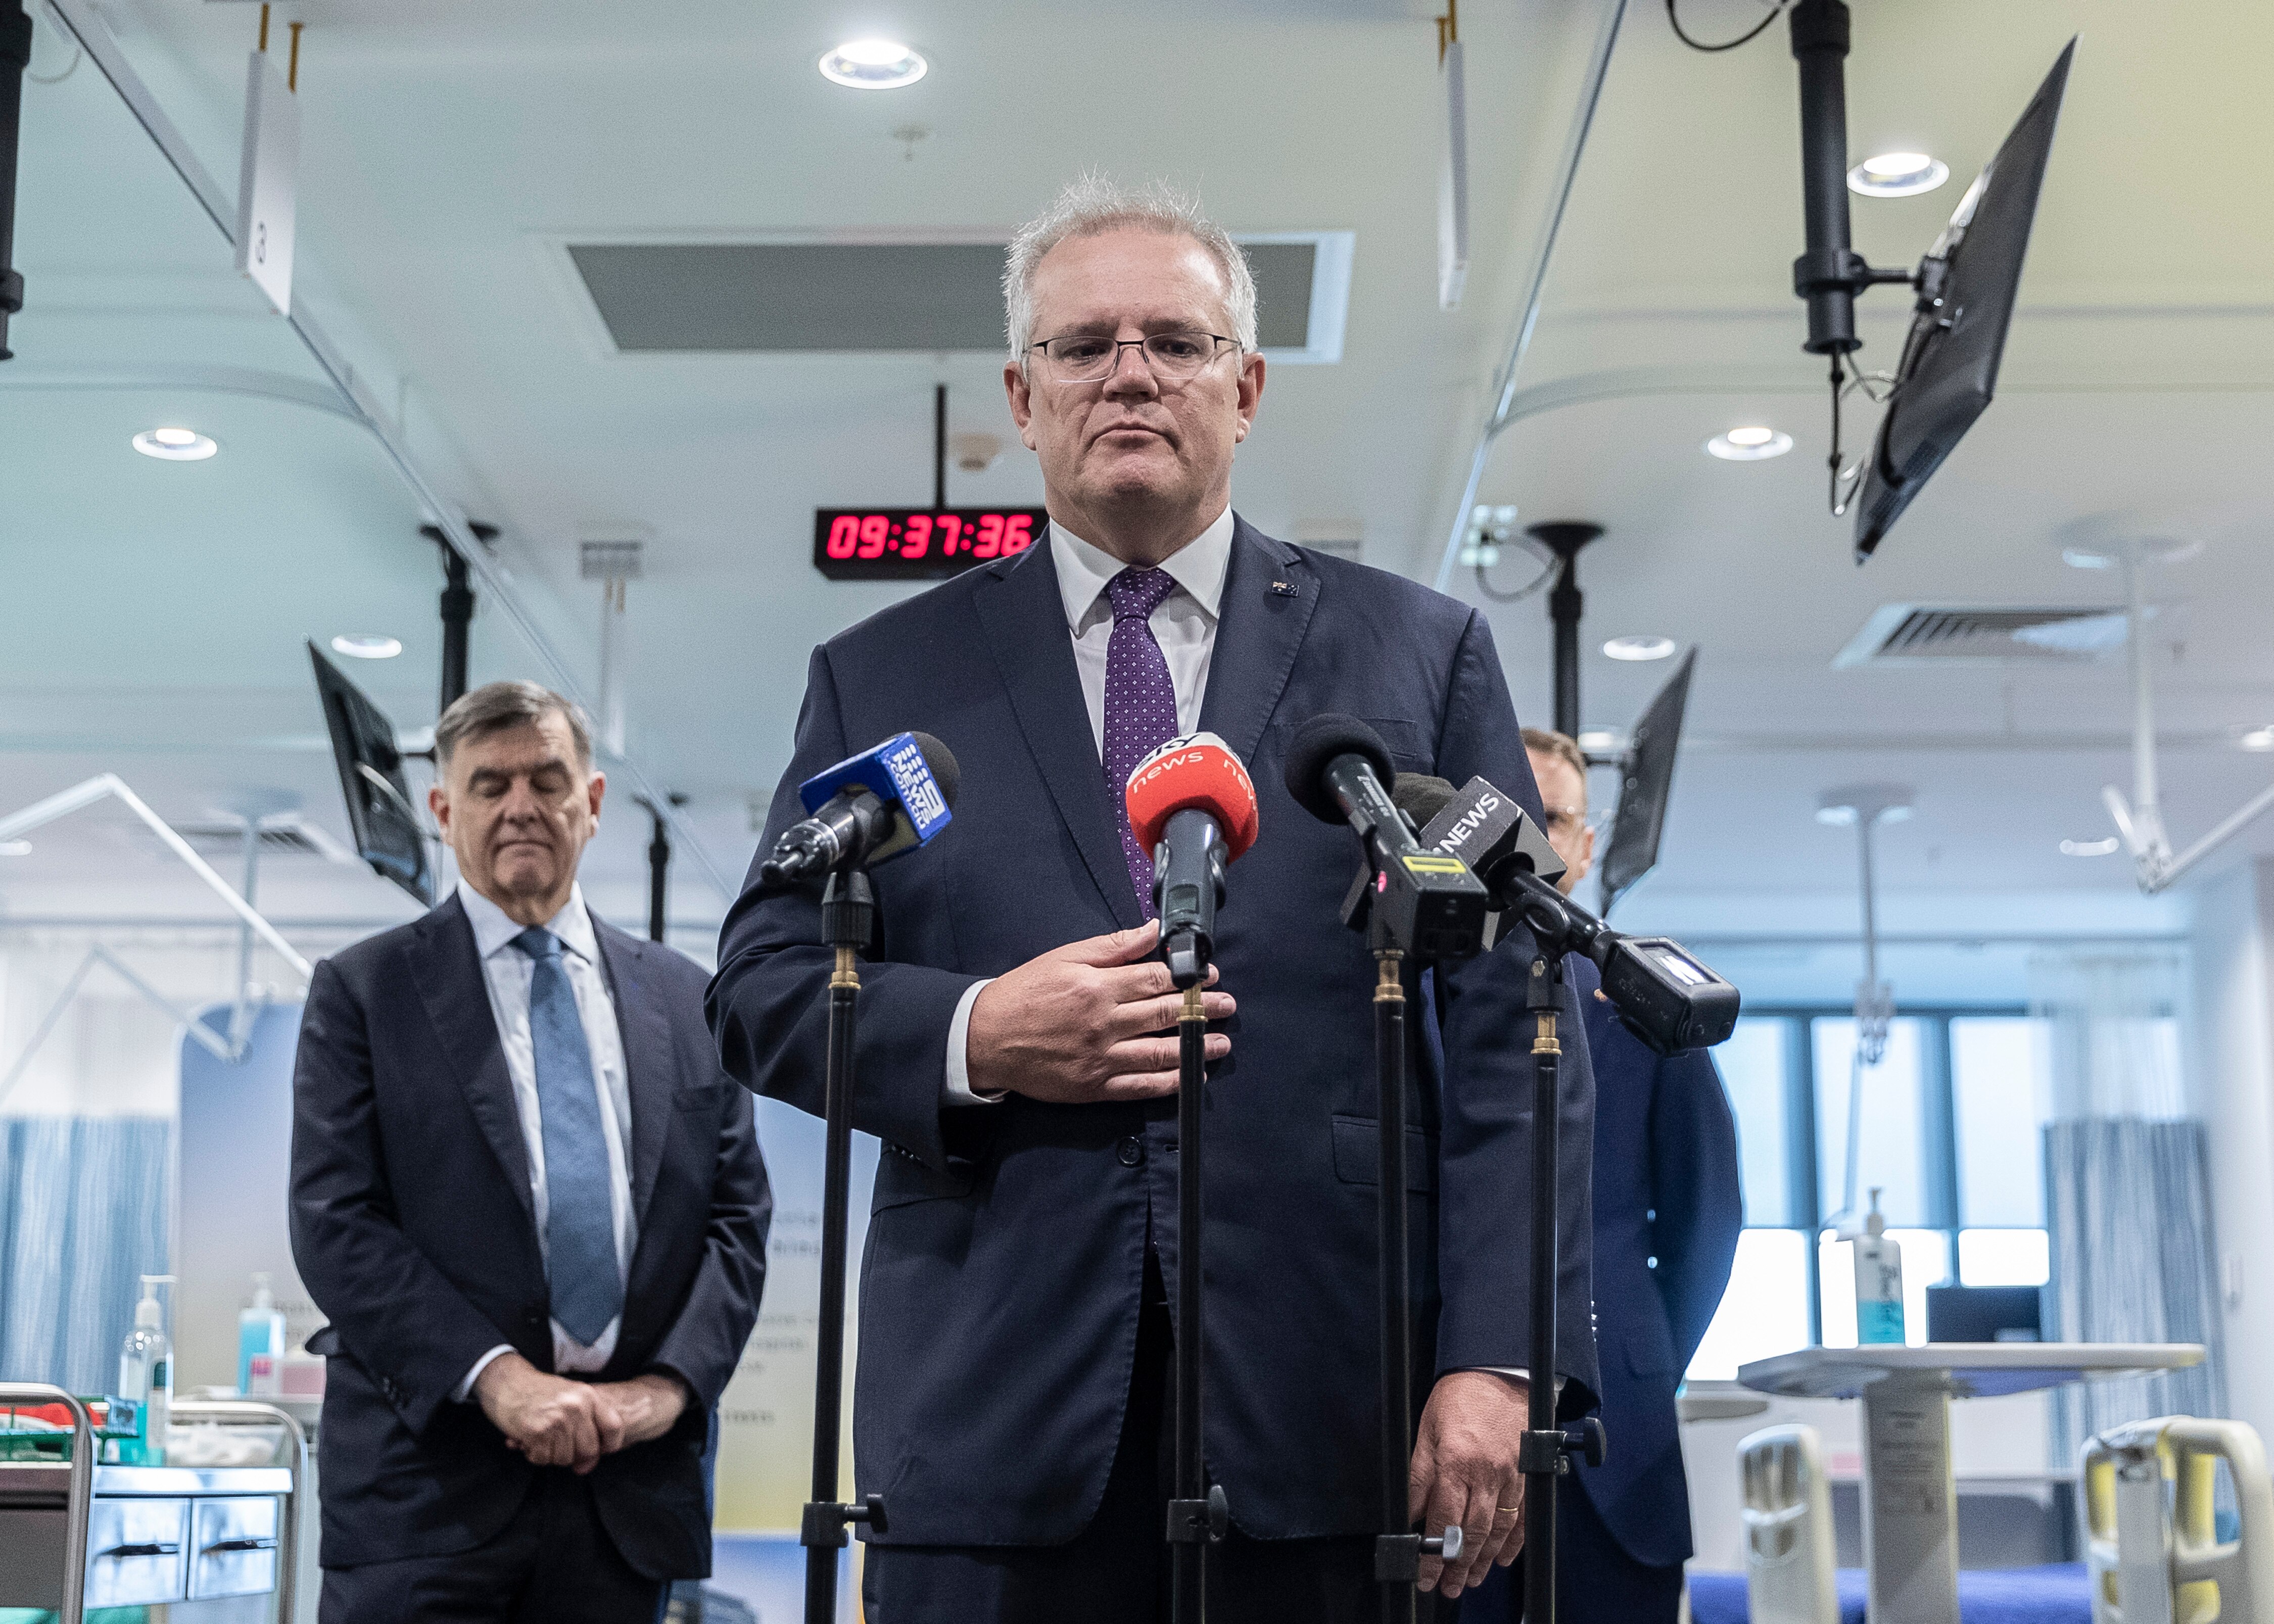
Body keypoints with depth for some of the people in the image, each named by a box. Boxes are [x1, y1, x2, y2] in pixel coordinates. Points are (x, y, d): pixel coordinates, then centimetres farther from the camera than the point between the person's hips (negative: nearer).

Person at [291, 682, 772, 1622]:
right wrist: (498, 1377, -16)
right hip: (430, 1484, -3)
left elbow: (738, 1211, 10)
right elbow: (334, 1224, -6)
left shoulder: (683, 1001, 13)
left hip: (628, 1486, 3)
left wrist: (672, 1381, -6)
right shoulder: (362, 992, 4)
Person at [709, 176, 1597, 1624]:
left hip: (1335, 1430, 0)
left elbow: (1509, 1030, 3)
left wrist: (1497, 1359, -7)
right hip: (996, 1430, 1)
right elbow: (758, 987, 10)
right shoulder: (882, 678, 13)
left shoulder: (1422, 654, 10)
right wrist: (969, 1037, -10)